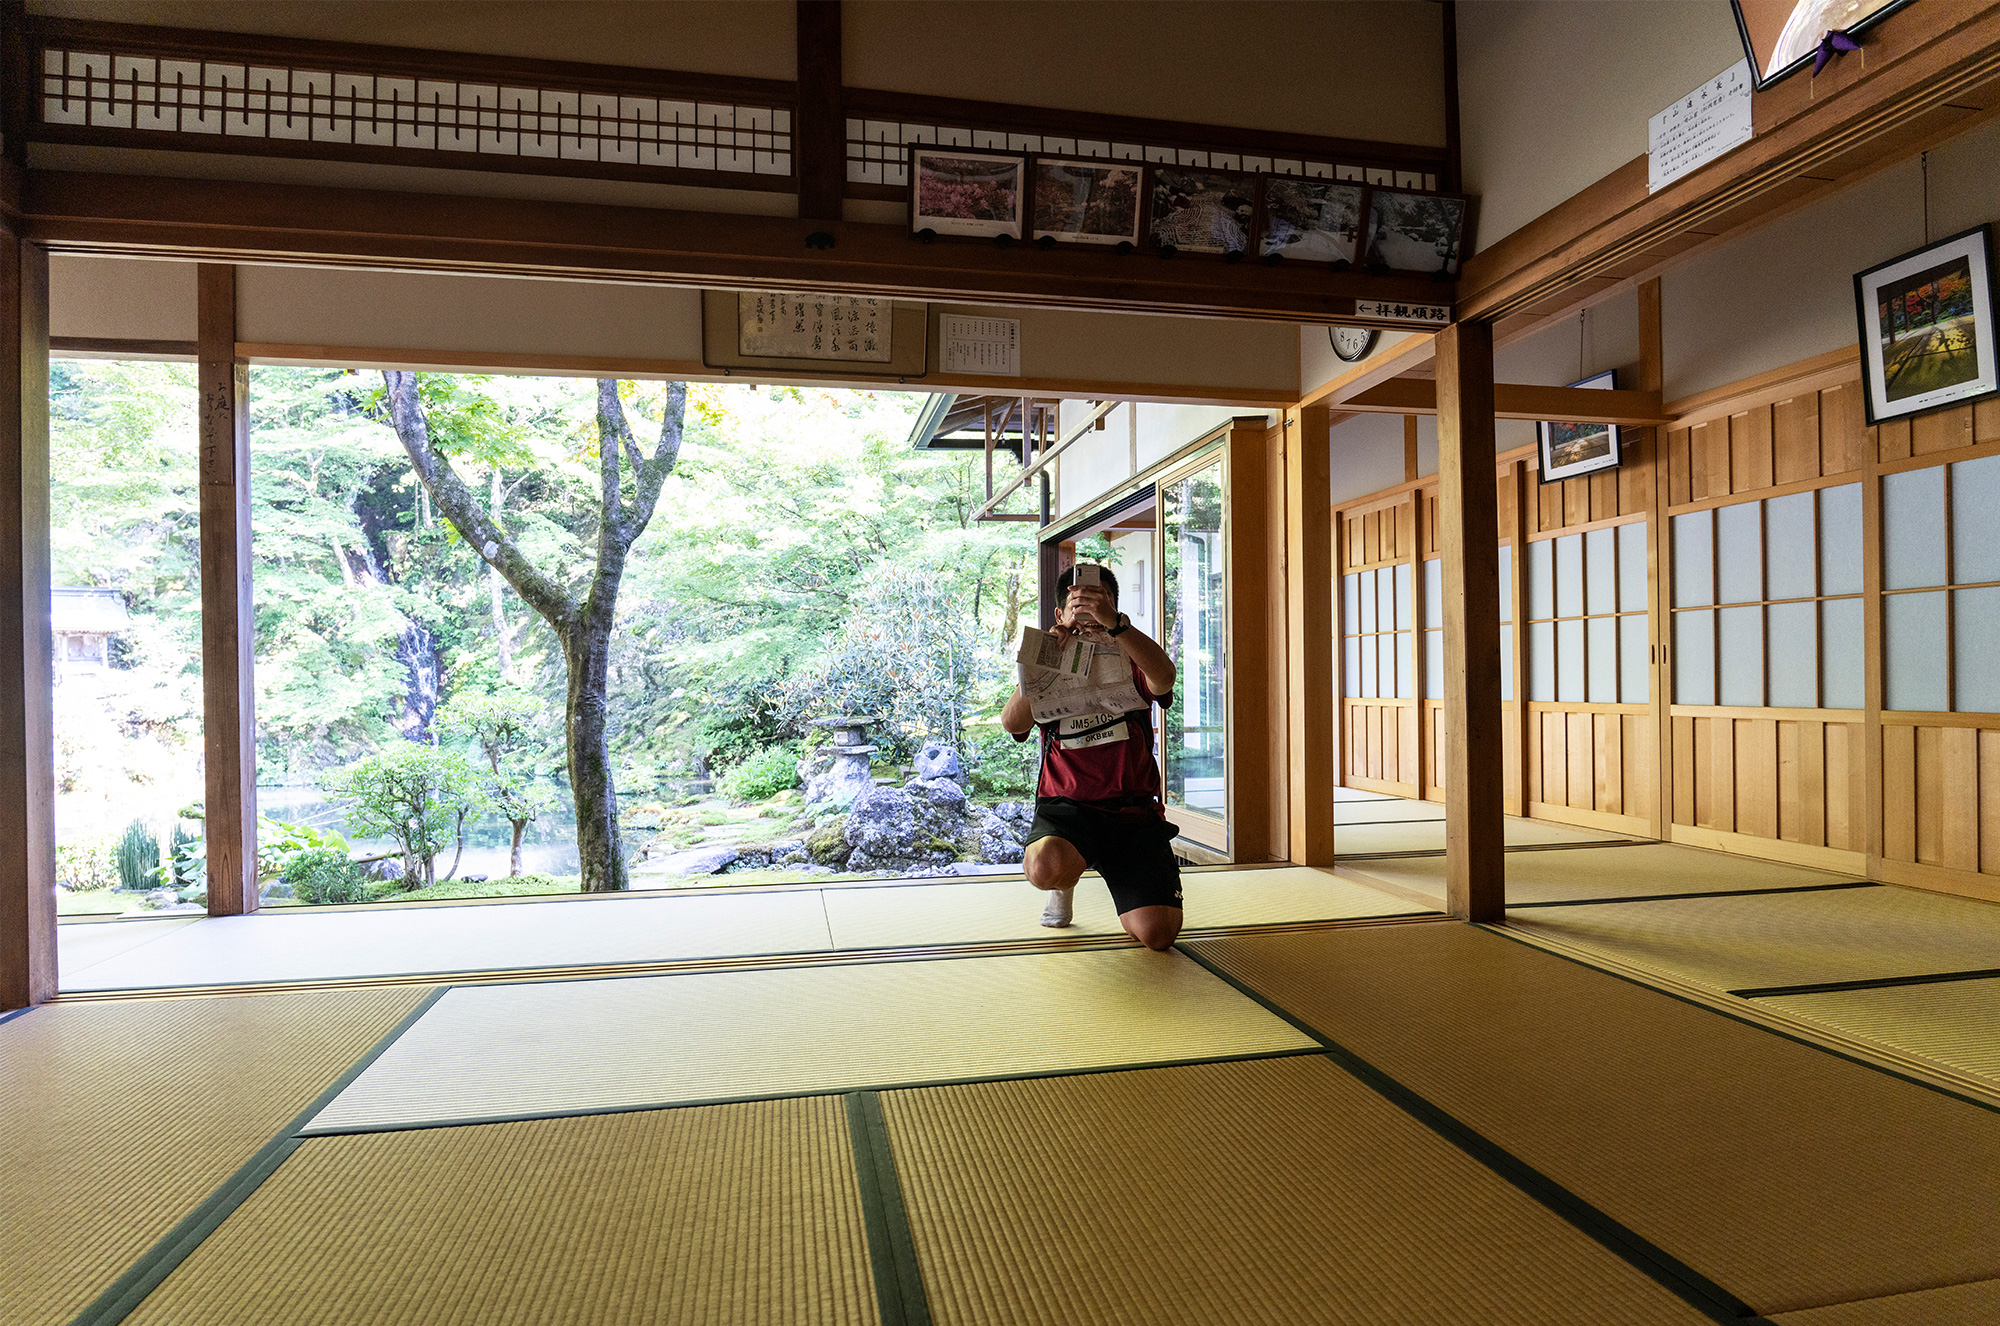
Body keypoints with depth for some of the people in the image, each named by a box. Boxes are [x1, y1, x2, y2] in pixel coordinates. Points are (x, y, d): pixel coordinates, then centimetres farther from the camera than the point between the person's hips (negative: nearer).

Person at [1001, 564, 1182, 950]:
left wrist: (1114, 623, -35)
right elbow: (1012, 723, -12)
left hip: (1135, 811, 0)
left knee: (1158, 932, -15)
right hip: (1067, 805, 0)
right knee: (1046, 867, -36)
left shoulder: (1130, 663, 6)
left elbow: (1164, 677, -21)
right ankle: (1065, 881, 5)